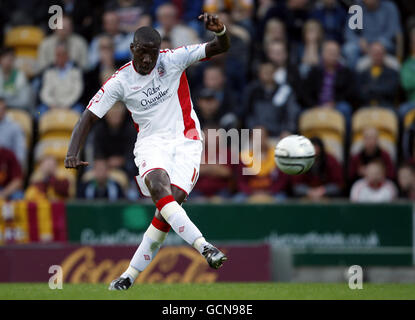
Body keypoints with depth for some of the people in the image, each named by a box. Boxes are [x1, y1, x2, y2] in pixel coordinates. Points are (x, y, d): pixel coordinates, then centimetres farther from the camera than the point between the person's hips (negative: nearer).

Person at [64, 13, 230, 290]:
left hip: (185, 141, 0)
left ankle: (131, 275, -5)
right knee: (158, 186, -32)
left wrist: (220, 30, -30)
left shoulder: (173, 60, -4)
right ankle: (204, 248, -40)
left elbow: (220, 48, -6)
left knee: (171, 203, -17)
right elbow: (88, 118, -1)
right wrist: (73, 152, -17)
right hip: (151, 142, 0)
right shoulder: (120, 82, -3)